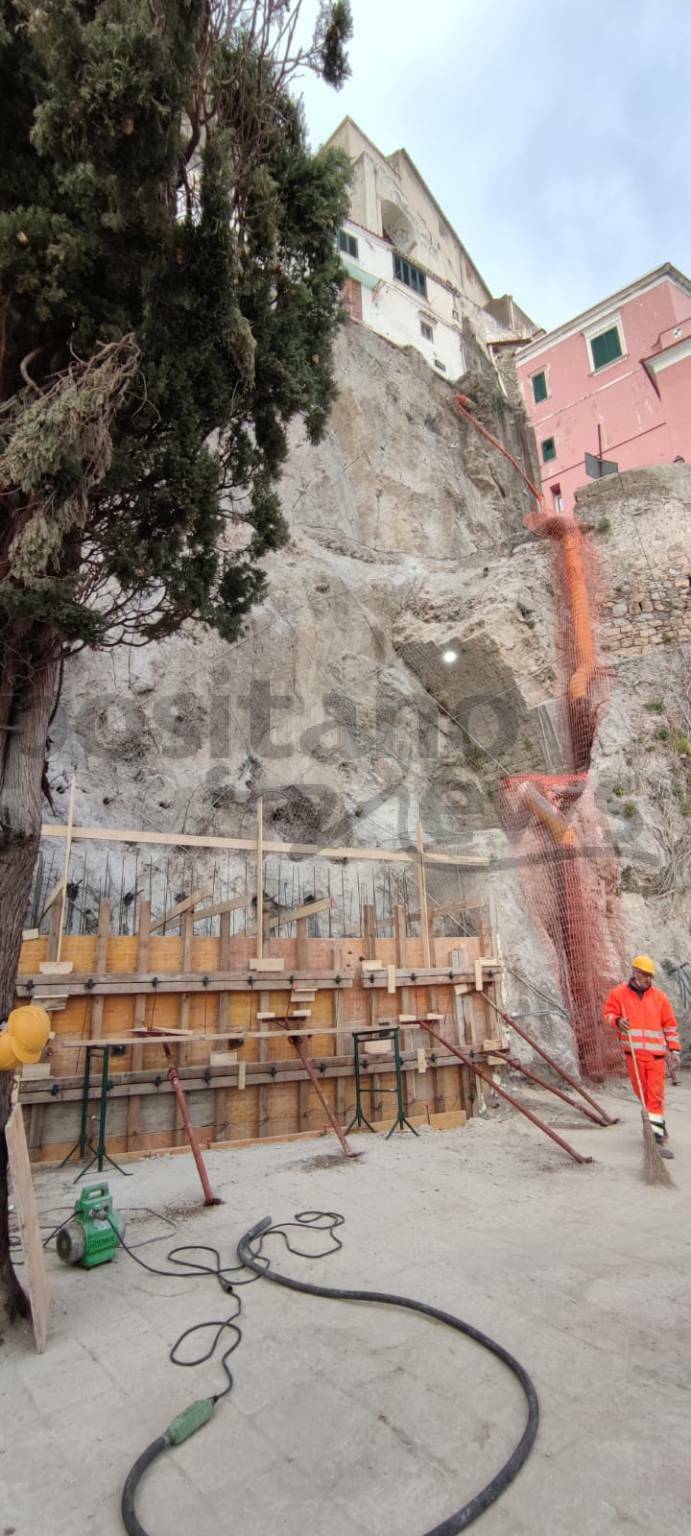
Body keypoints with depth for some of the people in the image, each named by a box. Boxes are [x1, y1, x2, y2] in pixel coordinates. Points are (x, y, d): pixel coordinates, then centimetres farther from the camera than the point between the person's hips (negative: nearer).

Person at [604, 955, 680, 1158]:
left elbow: (670, 1024, 10)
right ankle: (658, 1124, 33)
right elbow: (608, 1012, 7)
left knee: (655, 1095, -5)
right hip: (633, 1053, 0)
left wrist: (674, 1049, 6)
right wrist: (617, 1021, -15)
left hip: (656, 1054, 0)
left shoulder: (658, 996, 5)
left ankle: (656, 1137, -2)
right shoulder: (619, 993, 1)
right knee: (642, 1093, 10)